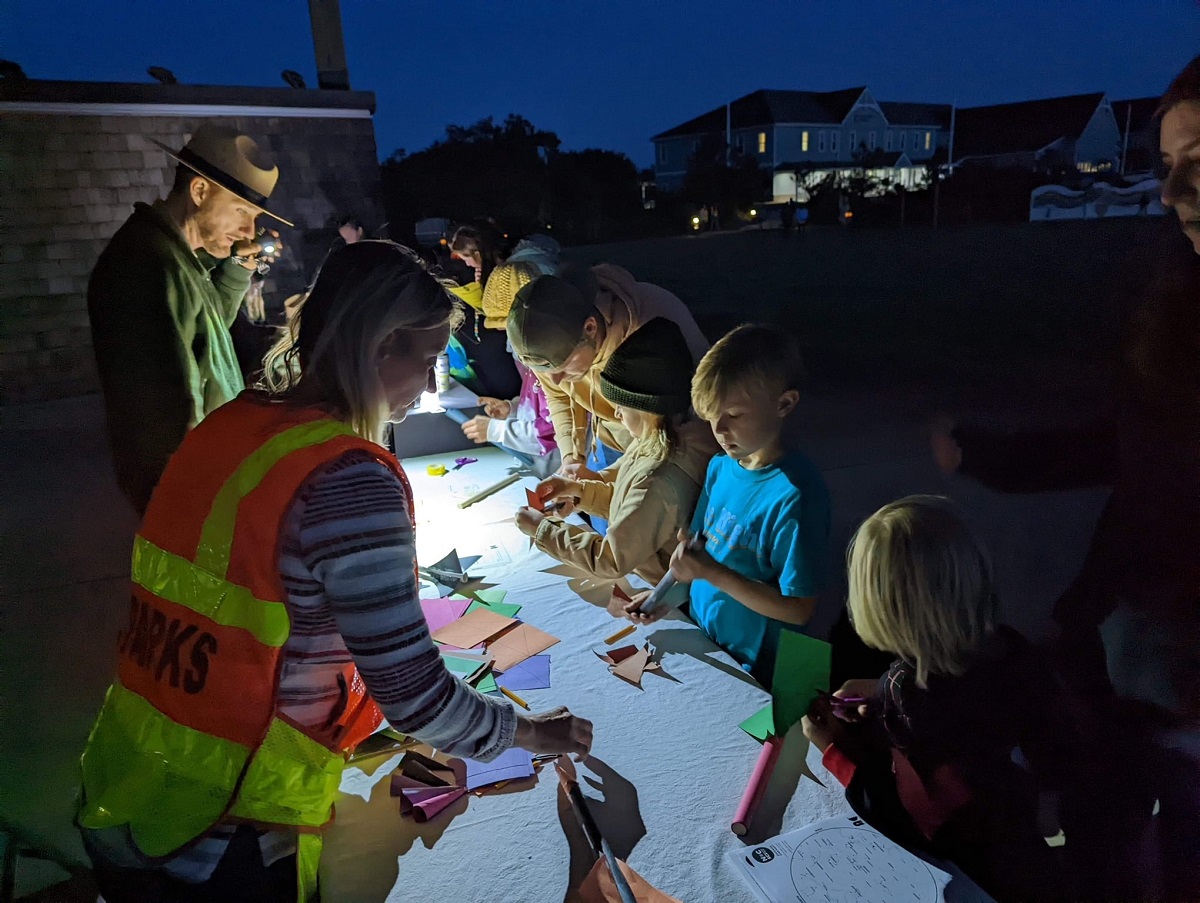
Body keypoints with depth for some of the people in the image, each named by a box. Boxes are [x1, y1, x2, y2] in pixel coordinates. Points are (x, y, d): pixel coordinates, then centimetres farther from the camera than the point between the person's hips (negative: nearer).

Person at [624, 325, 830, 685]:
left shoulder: (795, 494, -24)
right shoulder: (721, 466, -1)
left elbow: (798, 609, -20)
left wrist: (712, 572, -24)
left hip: (751, 671, -6)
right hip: (699, 640, 7)